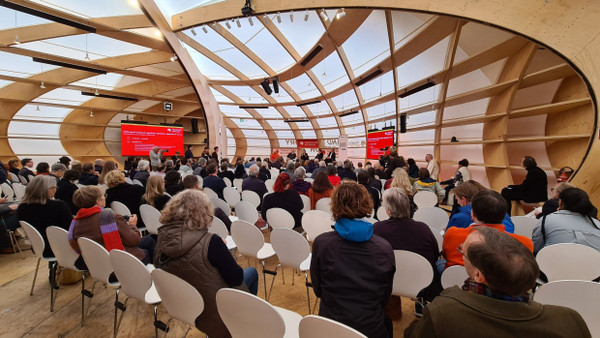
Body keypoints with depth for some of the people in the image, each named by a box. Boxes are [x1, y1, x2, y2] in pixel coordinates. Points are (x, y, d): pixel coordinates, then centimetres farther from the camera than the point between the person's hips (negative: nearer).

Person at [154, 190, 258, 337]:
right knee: (252, 272, 18)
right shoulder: (210, 242, -32)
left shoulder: (162, 238, -15)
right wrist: (223, 251, -7)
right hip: (214, 315, -6)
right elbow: (236, 279, -22)